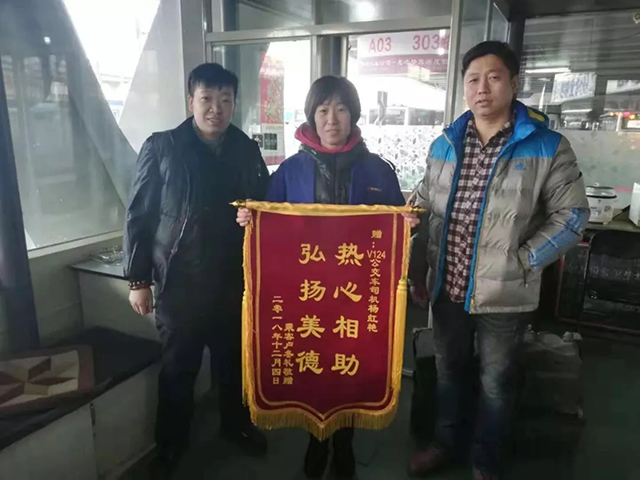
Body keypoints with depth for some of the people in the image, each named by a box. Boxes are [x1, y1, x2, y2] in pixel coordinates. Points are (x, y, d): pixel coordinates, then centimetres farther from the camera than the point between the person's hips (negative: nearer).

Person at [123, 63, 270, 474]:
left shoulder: (247, 151, 3)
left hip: (234, 279, 3)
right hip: (180, 281, -2)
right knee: (179, 366, 13)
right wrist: (138, 279, -5)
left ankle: (236, 424, 42)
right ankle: (171, 442, 36)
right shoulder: (162, 148, -6)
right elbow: (139, 216, -4)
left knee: (235, 359, 17)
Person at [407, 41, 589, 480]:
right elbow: (426, 210, 9)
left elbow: (572, 215, -5)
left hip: (504, 295, -3)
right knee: (448, 373, 20)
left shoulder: (547, 146, -8)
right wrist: (419, 271, 6)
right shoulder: (445, 145, 4)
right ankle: (445, 444, 44)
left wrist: (522, 261, -13)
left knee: (496, 385, 14)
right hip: (447, 288, 4)